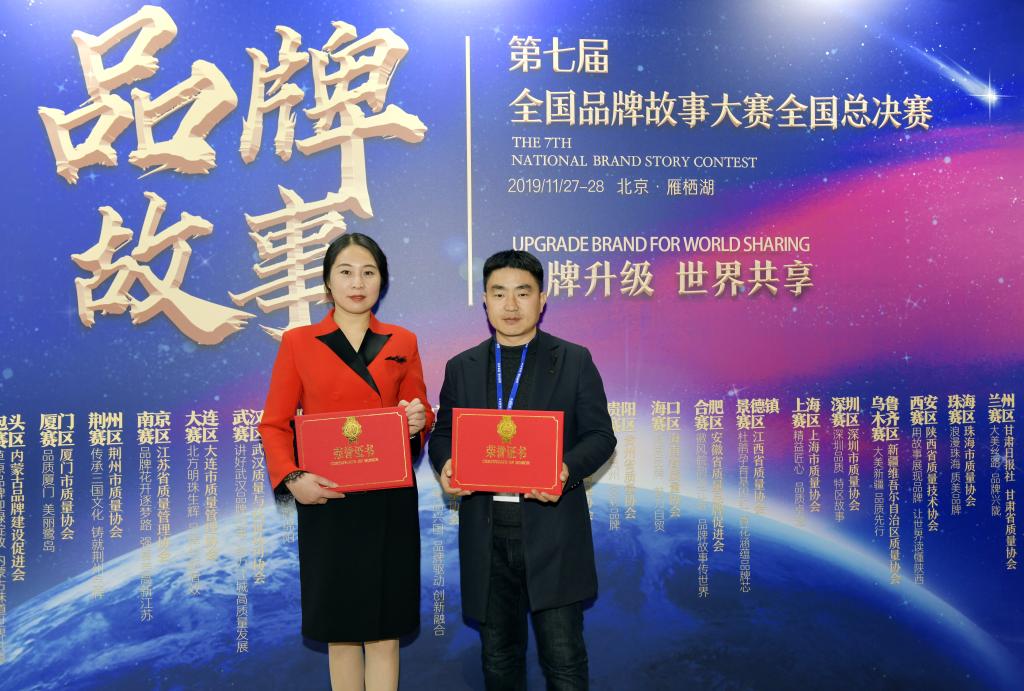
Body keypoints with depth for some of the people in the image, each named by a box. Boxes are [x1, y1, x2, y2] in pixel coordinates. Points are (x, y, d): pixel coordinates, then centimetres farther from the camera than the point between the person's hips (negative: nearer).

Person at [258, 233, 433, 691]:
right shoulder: (298, 342, 2)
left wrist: (417, 421, -13)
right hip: (328, 501, -1)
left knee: (384, 629, 7)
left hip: (391, 499, 1)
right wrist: (292, 478, -16)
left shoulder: (402, 343, 7)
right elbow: (274, 424, 0)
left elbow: (421, 414, 11)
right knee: (340, 627, 9)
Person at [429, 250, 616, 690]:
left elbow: (600, 435, 0)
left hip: (551, 528, -3)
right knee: (498, 654, 15)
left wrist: (567, 469, -20)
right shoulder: (461, 368, 10)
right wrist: (446, 465, -10)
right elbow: (443, 434, 13)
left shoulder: (574, 361, 2)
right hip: (486, 529, 3)